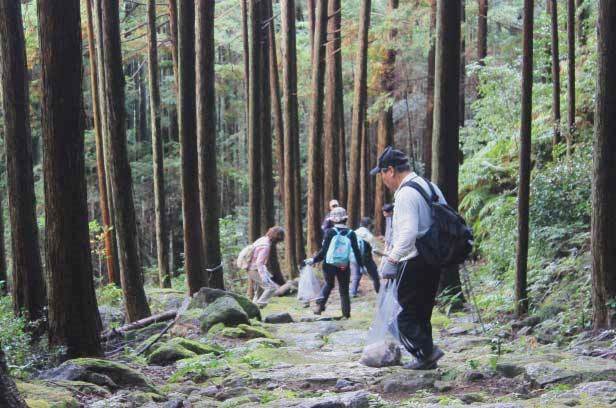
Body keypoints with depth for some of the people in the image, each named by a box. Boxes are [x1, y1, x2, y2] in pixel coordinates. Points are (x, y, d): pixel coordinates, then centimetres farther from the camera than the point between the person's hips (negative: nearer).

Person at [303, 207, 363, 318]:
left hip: (329, 265, 0)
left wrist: (313, 260, 0)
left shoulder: (330, 232, -7)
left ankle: (320, 303, 4)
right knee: (344, 289, 13)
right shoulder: (351, 234, -1)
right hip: (344, 266, 1)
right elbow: (356, 251, 0)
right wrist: (361, 265, 8)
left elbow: (324, 250, -9)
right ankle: (346, 313, 11)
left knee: (329, 284, 23)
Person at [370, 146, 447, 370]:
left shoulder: (406, 194, -16)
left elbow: (408, 232, -26)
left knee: (407, 315, -1)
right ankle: (426, 359, 18)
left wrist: (392, 260, -24)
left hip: (414, 262, -9)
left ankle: (427, 350, -9)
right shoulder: (430, 186, 14)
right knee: (422, 313, 16)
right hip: (434, 261, 9)